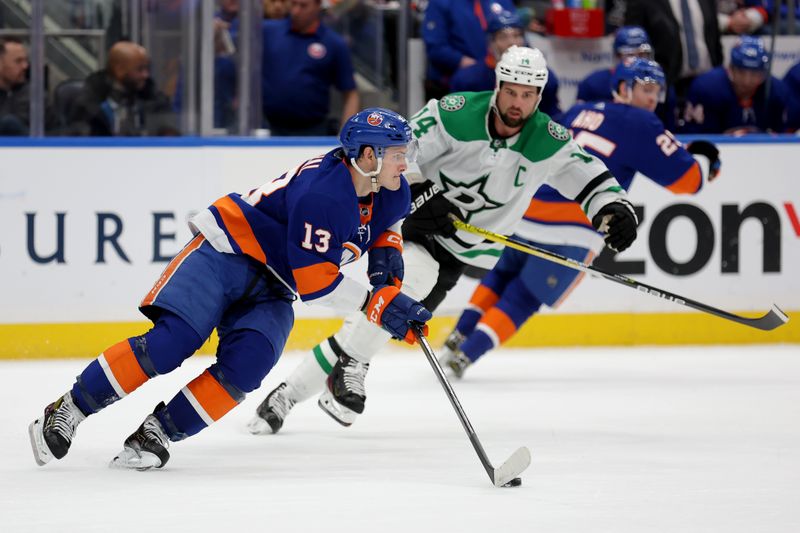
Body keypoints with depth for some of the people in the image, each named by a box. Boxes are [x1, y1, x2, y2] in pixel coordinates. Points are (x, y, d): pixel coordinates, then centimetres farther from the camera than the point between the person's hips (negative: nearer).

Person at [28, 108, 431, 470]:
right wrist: (375, 303, -24)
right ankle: (68, 411, -12)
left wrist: (387, 254, 3)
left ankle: (156, 433, -14)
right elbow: (313, 278, -26)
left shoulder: (392, 193, -1)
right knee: (172, 340, -22)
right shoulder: (322, 191, -27)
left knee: (246, 365, -20)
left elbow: (382, 225, 25)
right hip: (228, 252, -7)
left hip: (272, 288, 7)